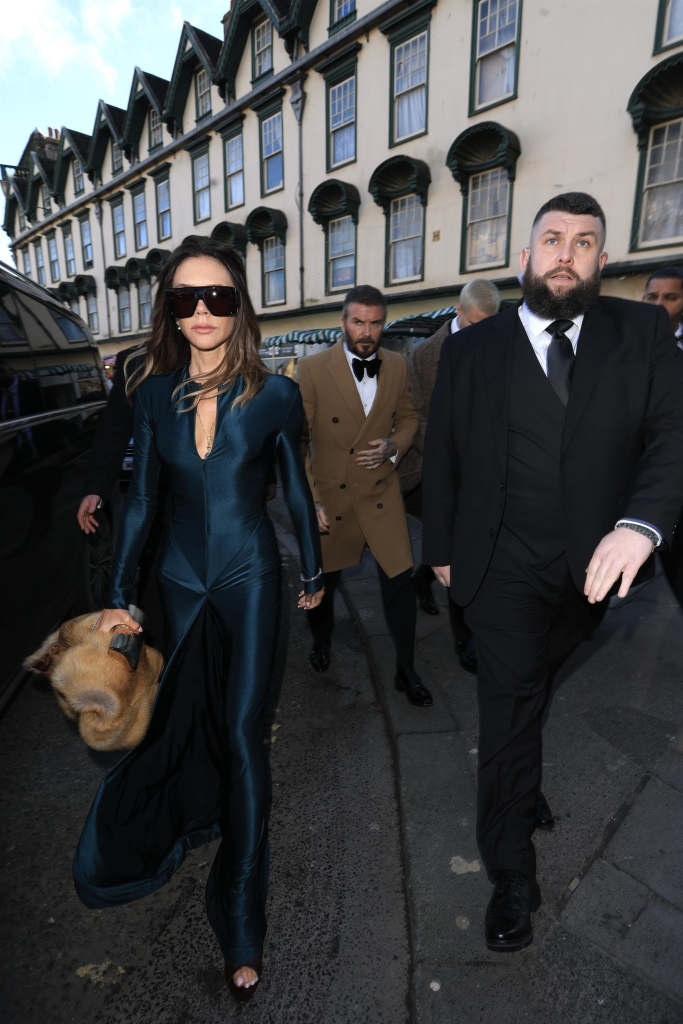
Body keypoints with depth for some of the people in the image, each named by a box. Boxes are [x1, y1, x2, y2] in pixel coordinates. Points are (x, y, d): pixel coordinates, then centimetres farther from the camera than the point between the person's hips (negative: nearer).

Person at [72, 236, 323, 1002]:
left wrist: (312, 573, 8)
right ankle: (209, 810, 52)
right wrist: (117, 597, 5)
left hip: (248, 576, -3)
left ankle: (242, 917, 18)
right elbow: (140, 497, 4)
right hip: (181, 579, 3)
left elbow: (296, 491, 0)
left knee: (241, 730, 0)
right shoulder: (155, 394, -1)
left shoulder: (273, 393, -8)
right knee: (194, 715, 20)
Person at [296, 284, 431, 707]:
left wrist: (394, 445, -8)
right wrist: (309, 501, -14)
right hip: (330, 496, -1)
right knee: (324, 580, 16)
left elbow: (408, 417, 15)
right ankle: (322, 641, 48)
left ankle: (406, 672, 20)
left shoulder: (398, 366, 0)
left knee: (401, 580, -2)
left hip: (381, 493, 2)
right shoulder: (313, 369, -11)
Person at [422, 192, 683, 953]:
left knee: (540, 694, 20)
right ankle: (511, 876, 23)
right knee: (509, 713, 4)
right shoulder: (471, 349, 1)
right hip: (506, 569, -1)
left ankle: (527, 783, 49)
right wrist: (441, 549, 6)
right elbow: (442, 459, 4)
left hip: (597, 565, 2)